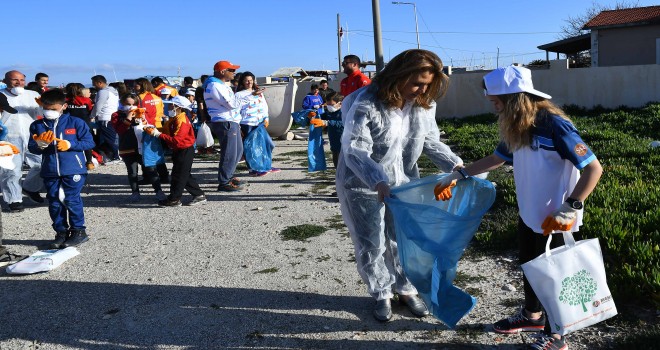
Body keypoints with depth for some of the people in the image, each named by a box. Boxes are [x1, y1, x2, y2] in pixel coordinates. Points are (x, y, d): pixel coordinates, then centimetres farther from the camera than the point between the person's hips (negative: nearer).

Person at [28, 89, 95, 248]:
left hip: (73, 170, -4)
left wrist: (70, 144, -16)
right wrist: (40, 144, -16)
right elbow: (32, 148, 6)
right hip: (50, 171, 4)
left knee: (71, 200, -4)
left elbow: (89, 142, -3)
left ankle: (79, 231, 9)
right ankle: (61, 232, 19)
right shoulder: (37, 126, 8)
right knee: (54, 203, 7)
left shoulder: (76, 123, -2)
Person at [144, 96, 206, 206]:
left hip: (185, 151, -10)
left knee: (178, 175, -3)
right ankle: (199, 195, 20)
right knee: (185, 176, 14)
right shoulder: (174, 119, 11)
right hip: (178, 151, 10)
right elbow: (166, 132, 9)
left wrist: (158, 134, -25)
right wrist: (153, 131, -6)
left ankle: (174, 199, 6)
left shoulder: (182, 120, -20)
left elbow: (176, 140, -27)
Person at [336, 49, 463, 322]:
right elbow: (355, 151, -30)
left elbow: (431, 142, 1)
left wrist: (456, 165, -15)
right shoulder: (366, 104, -26)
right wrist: (379, 182, -44)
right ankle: (381, 294, 29)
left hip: (403, 181, 5)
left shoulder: (424, 104, -8)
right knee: (371, 245, 8)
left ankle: (406, 289, 35)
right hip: (364, 186, -4)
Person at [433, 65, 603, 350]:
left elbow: (593, 168, -24)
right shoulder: (517, 128, -1)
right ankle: (532, 315, 48)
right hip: (528, 214, 8)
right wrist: (458, 175, 9)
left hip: (554, 220, -8)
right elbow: (497, 158, 14)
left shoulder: (554, 125, -25)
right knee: (528, 266, 24)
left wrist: (570, 208, -30)